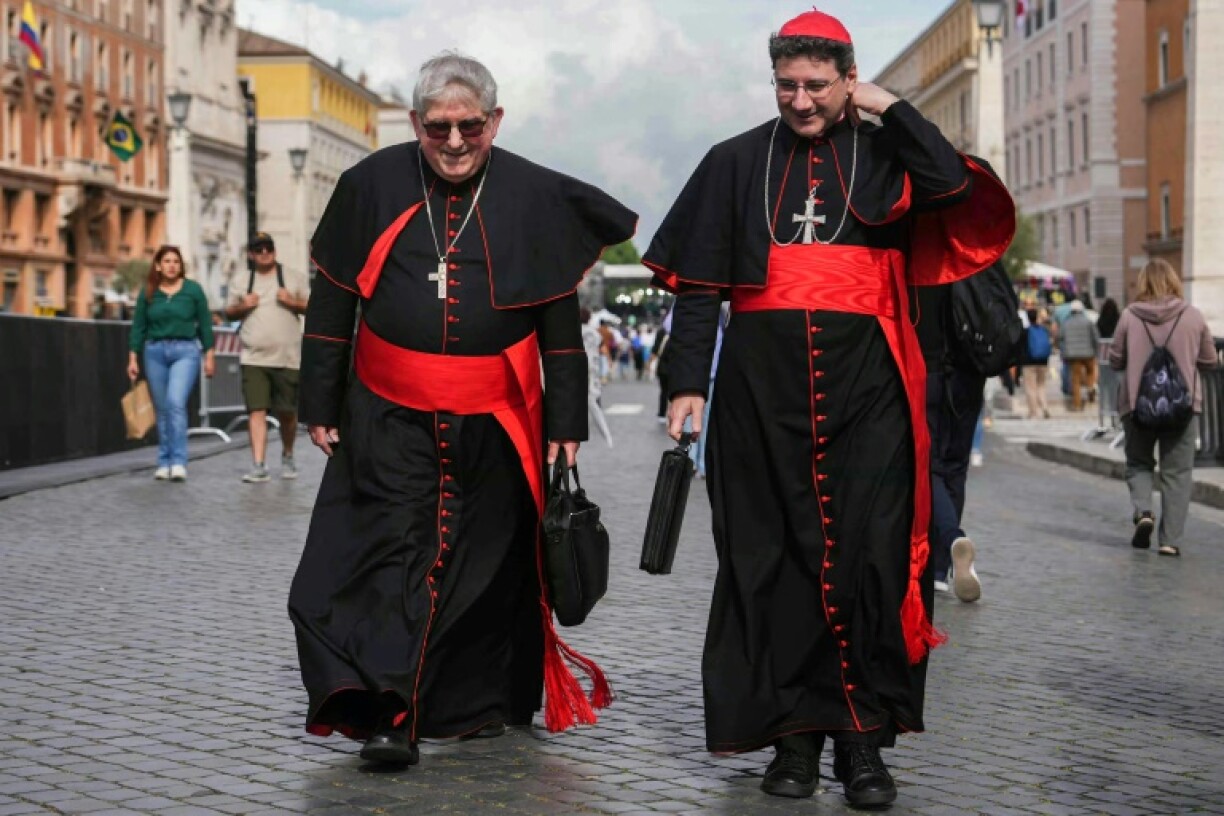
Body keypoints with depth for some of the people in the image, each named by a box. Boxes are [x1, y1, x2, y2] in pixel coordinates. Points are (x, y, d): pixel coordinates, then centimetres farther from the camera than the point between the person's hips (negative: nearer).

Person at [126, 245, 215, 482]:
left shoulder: (193, 290, 3)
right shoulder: (147, 292, 7)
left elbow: (205, 324, 6)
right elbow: (138, 327, 10)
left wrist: (209, 355, 3)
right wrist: (133, 358, 5)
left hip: (185, 351, -3)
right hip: (155, 352, 3)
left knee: (176, 402, -19)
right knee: (162, 409, 6)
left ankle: (178, 462, -18)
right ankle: (164, 462, 14)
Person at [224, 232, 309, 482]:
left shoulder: (294, 277, 8)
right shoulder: (240, 280, 13)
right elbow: (230, 312, 19)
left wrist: (293, 302, -10)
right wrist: (243, 306, -3)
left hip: (287, 357, 0)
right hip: (253, 358, 1)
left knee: (287, 412, 5)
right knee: (256, 410, -10)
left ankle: (287, 457, 28)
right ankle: (259, 465, -11)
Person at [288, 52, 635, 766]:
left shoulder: (536, 197, -3)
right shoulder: (371, 186, -1)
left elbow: (561, 322, 2)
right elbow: (331, 304, 5)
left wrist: (566, 423, 0)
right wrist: (321, 405, 4)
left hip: (497, 426, 1)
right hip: (391, 421, 0)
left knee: (491, 564, 10)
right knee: (394, 551, -9)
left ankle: (484, 700, 27)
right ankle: (390, 712, -9)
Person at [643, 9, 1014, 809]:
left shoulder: (885, 156, 10)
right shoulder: (737, 163, 11)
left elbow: (956, 185, -11)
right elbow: (698, 285, 9)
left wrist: (890, 107, -2)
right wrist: (688, 382, 0)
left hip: (865, 385, -1)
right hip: (762, 385, 1)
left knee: (869, 554, -4)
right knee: (773, 556, 1)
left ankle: (863, 737, 5)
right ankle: (795, 733, 10)